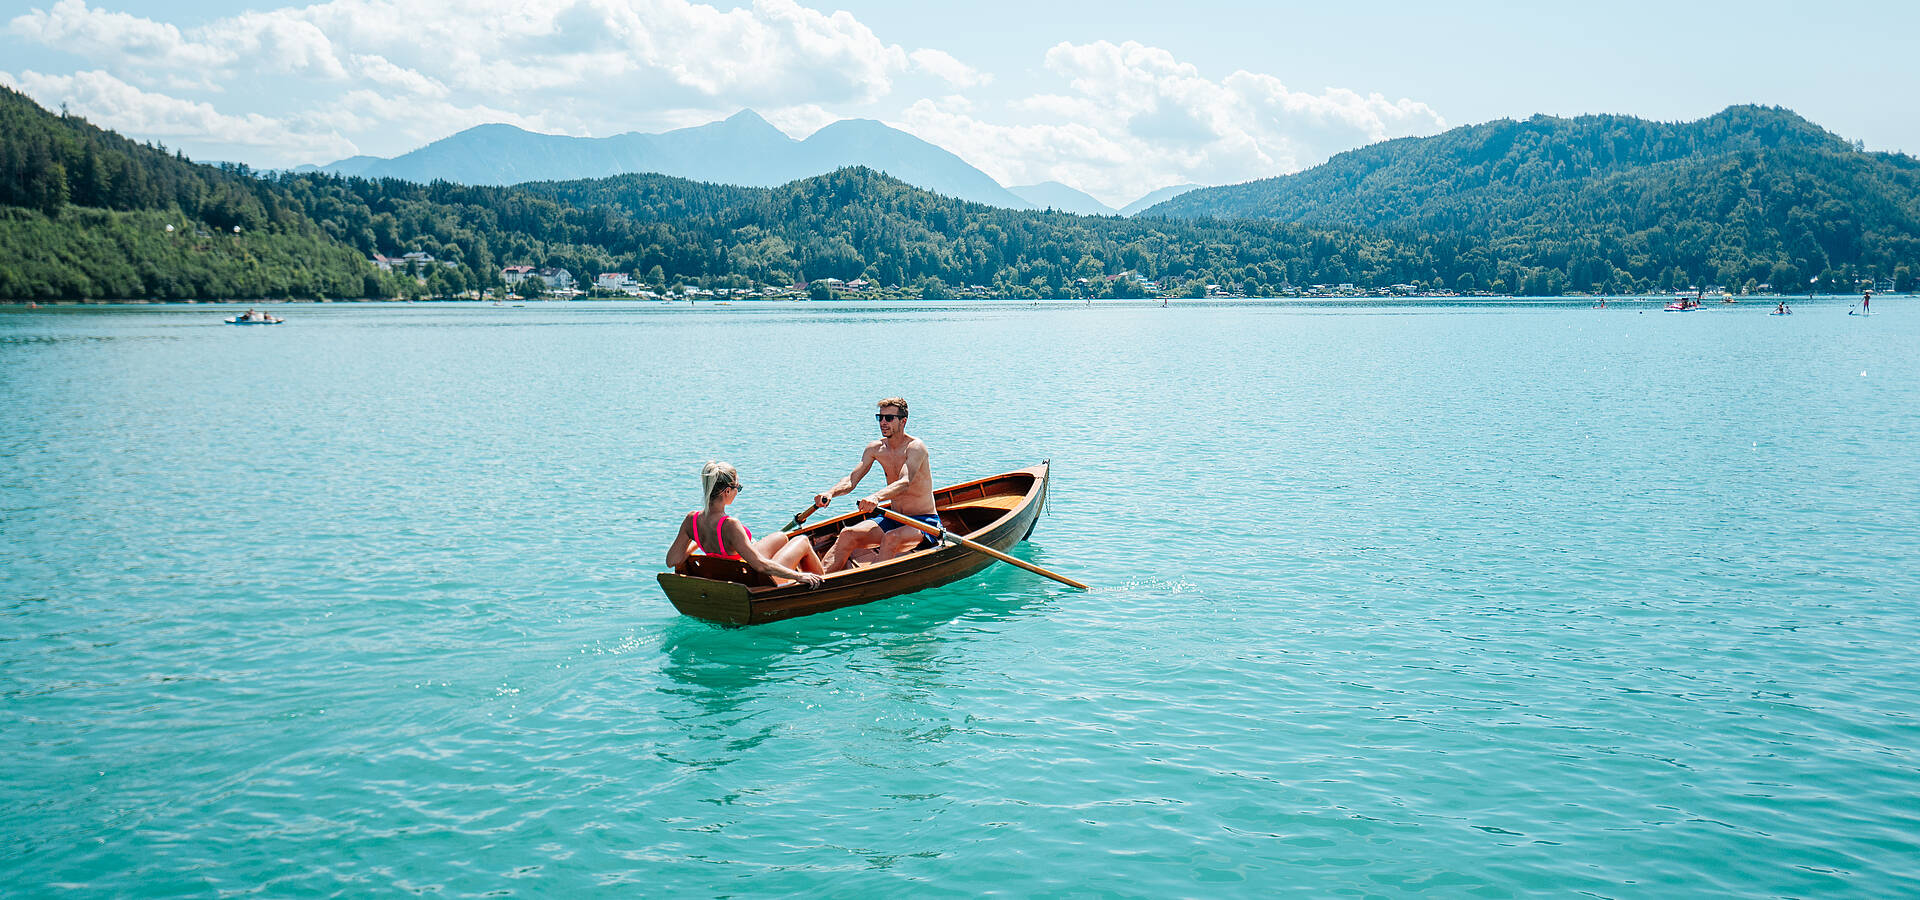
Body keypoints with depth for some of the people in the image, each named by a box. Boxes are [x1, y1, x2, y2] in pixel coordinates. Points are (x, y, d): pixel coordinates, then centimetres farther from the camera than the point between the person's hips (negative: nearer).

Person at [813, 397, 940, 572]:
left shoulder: (915, 447, -17)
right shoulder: (875, 449, 3)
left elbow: (905, 483, -33)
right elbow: (851, 480, -3)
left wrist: (876, 497, -52)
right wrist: (830, 493, -26)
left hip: (924, 521, -6)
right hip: (893, 518, 6)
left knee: (891, 538, -36)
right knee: (848, 534, -15)